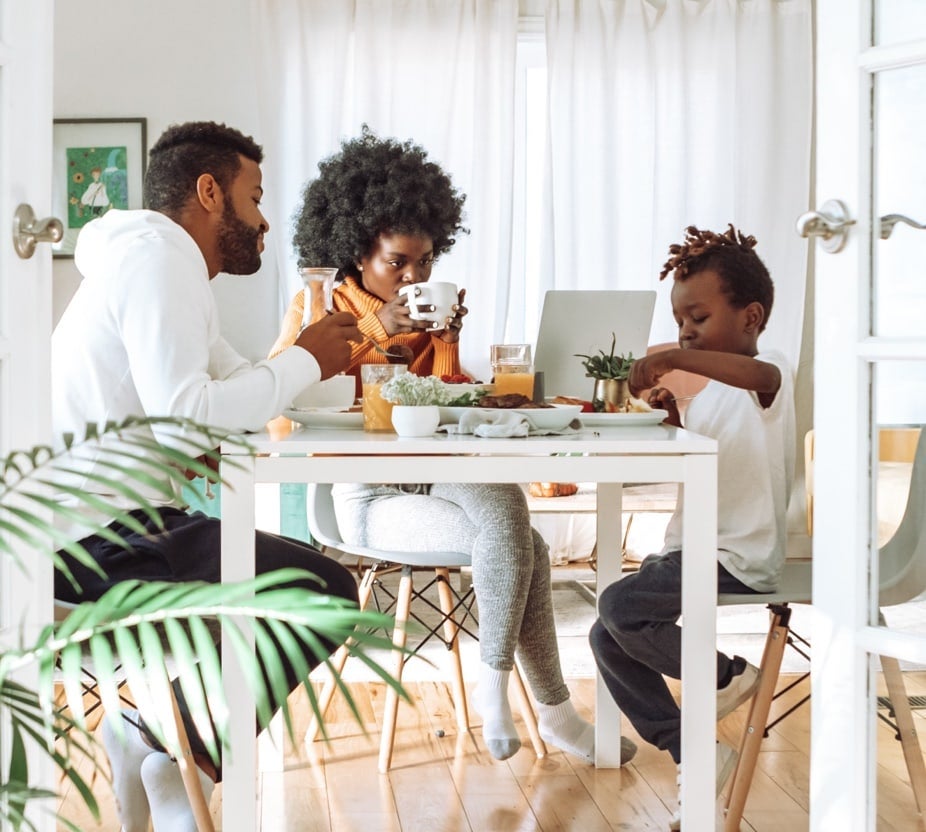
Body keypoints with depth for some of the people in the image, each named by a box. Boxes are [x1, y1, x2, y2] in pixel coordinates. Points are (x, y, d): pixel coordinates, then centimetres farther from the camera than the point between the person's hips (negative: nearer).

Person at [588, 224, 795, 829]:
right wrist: (674, 418, 4)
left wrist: (676, 359, -46)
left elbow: (763, 375, -38)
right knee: (607, 638, 1)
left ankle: (727, 676, -2)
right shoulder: (713, 390, 16)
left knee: (620, 607, -24)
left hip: (738, 559, -9)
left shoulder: (769, 377, -11)